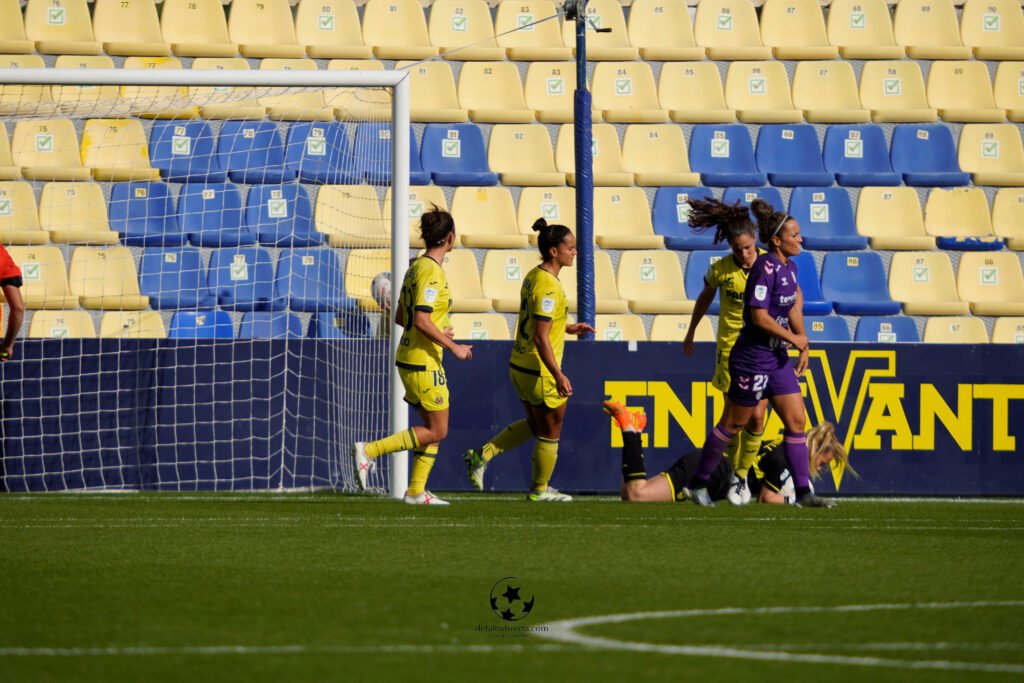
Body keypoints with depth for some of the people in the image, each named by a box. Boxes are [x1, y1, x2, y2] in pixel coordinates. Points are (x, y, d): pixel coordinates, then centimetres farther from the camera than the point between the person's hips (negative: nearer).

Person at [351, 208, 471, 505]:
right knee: (436, 432, -2)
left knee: (434, 429, 13)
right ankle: (369, 450, -7)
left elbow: (400, 317, 16)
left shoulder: (416, 267, 10)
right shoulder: (432, 271, -18)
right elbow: (421, 320, -25)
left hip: (409, 358, 10)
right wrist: (453, 347, -17)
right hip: (424, 362, -10)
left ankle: (416, 491, 14)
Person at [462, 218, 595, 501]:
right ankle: (539, 490, 23)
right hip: (540, 372, -9)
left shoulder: (533, 276, 7)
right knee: (550, 433, 9)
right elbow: (541, 338, -26)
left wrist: (568, 327, 22)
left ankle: (481, 455, 19)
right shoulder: (548, 285, -23)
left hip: (520, 366, 9)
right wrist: (559, 376, -26)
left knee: (533, 425, 25)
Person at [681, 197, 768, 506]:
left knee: (756, 417, -5)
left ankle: (744, 474, 13)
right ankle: (734, 476, 13)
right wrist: (690, 334, 23)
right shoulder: (720, 269, -7)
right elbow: (704, 299, 12)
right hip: (731, 348, 0)